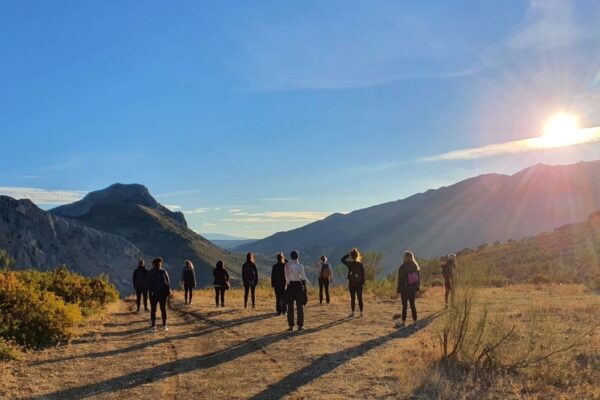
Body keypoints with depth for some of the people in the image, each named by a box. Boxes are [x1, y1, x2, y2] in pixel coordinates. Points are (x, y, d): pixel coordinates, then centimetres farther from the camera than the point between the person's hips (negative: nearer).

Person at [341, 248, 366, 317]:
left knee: (352, 298, 5)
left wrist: (348, 254, 5)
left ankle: (353, 313, 7)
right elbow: (363, 274, -2)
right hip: (359, 283, 1)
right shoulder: (361, 264, -5)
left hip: (351, 283, -1)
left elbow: (342, 259, 9)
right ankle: (361, 312, 7)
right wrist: (363, 282, 7)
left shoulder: (349, 264, -8)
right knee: (360, 298, 7)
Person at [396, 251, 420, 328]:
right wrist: (417, 288, 14)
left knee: (404, 305, 2)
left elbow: (400, 280, -12)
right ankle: (415, 321, 13)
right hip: (413, 289, 5)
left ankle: (403, 322, 9)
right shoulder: (415, 266, 2)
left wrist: (398, 290, -6)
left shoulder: (402, 267, -15)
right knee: (412, 305, 12)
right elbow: (418, 278, 7)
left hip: (405, 289, -5)